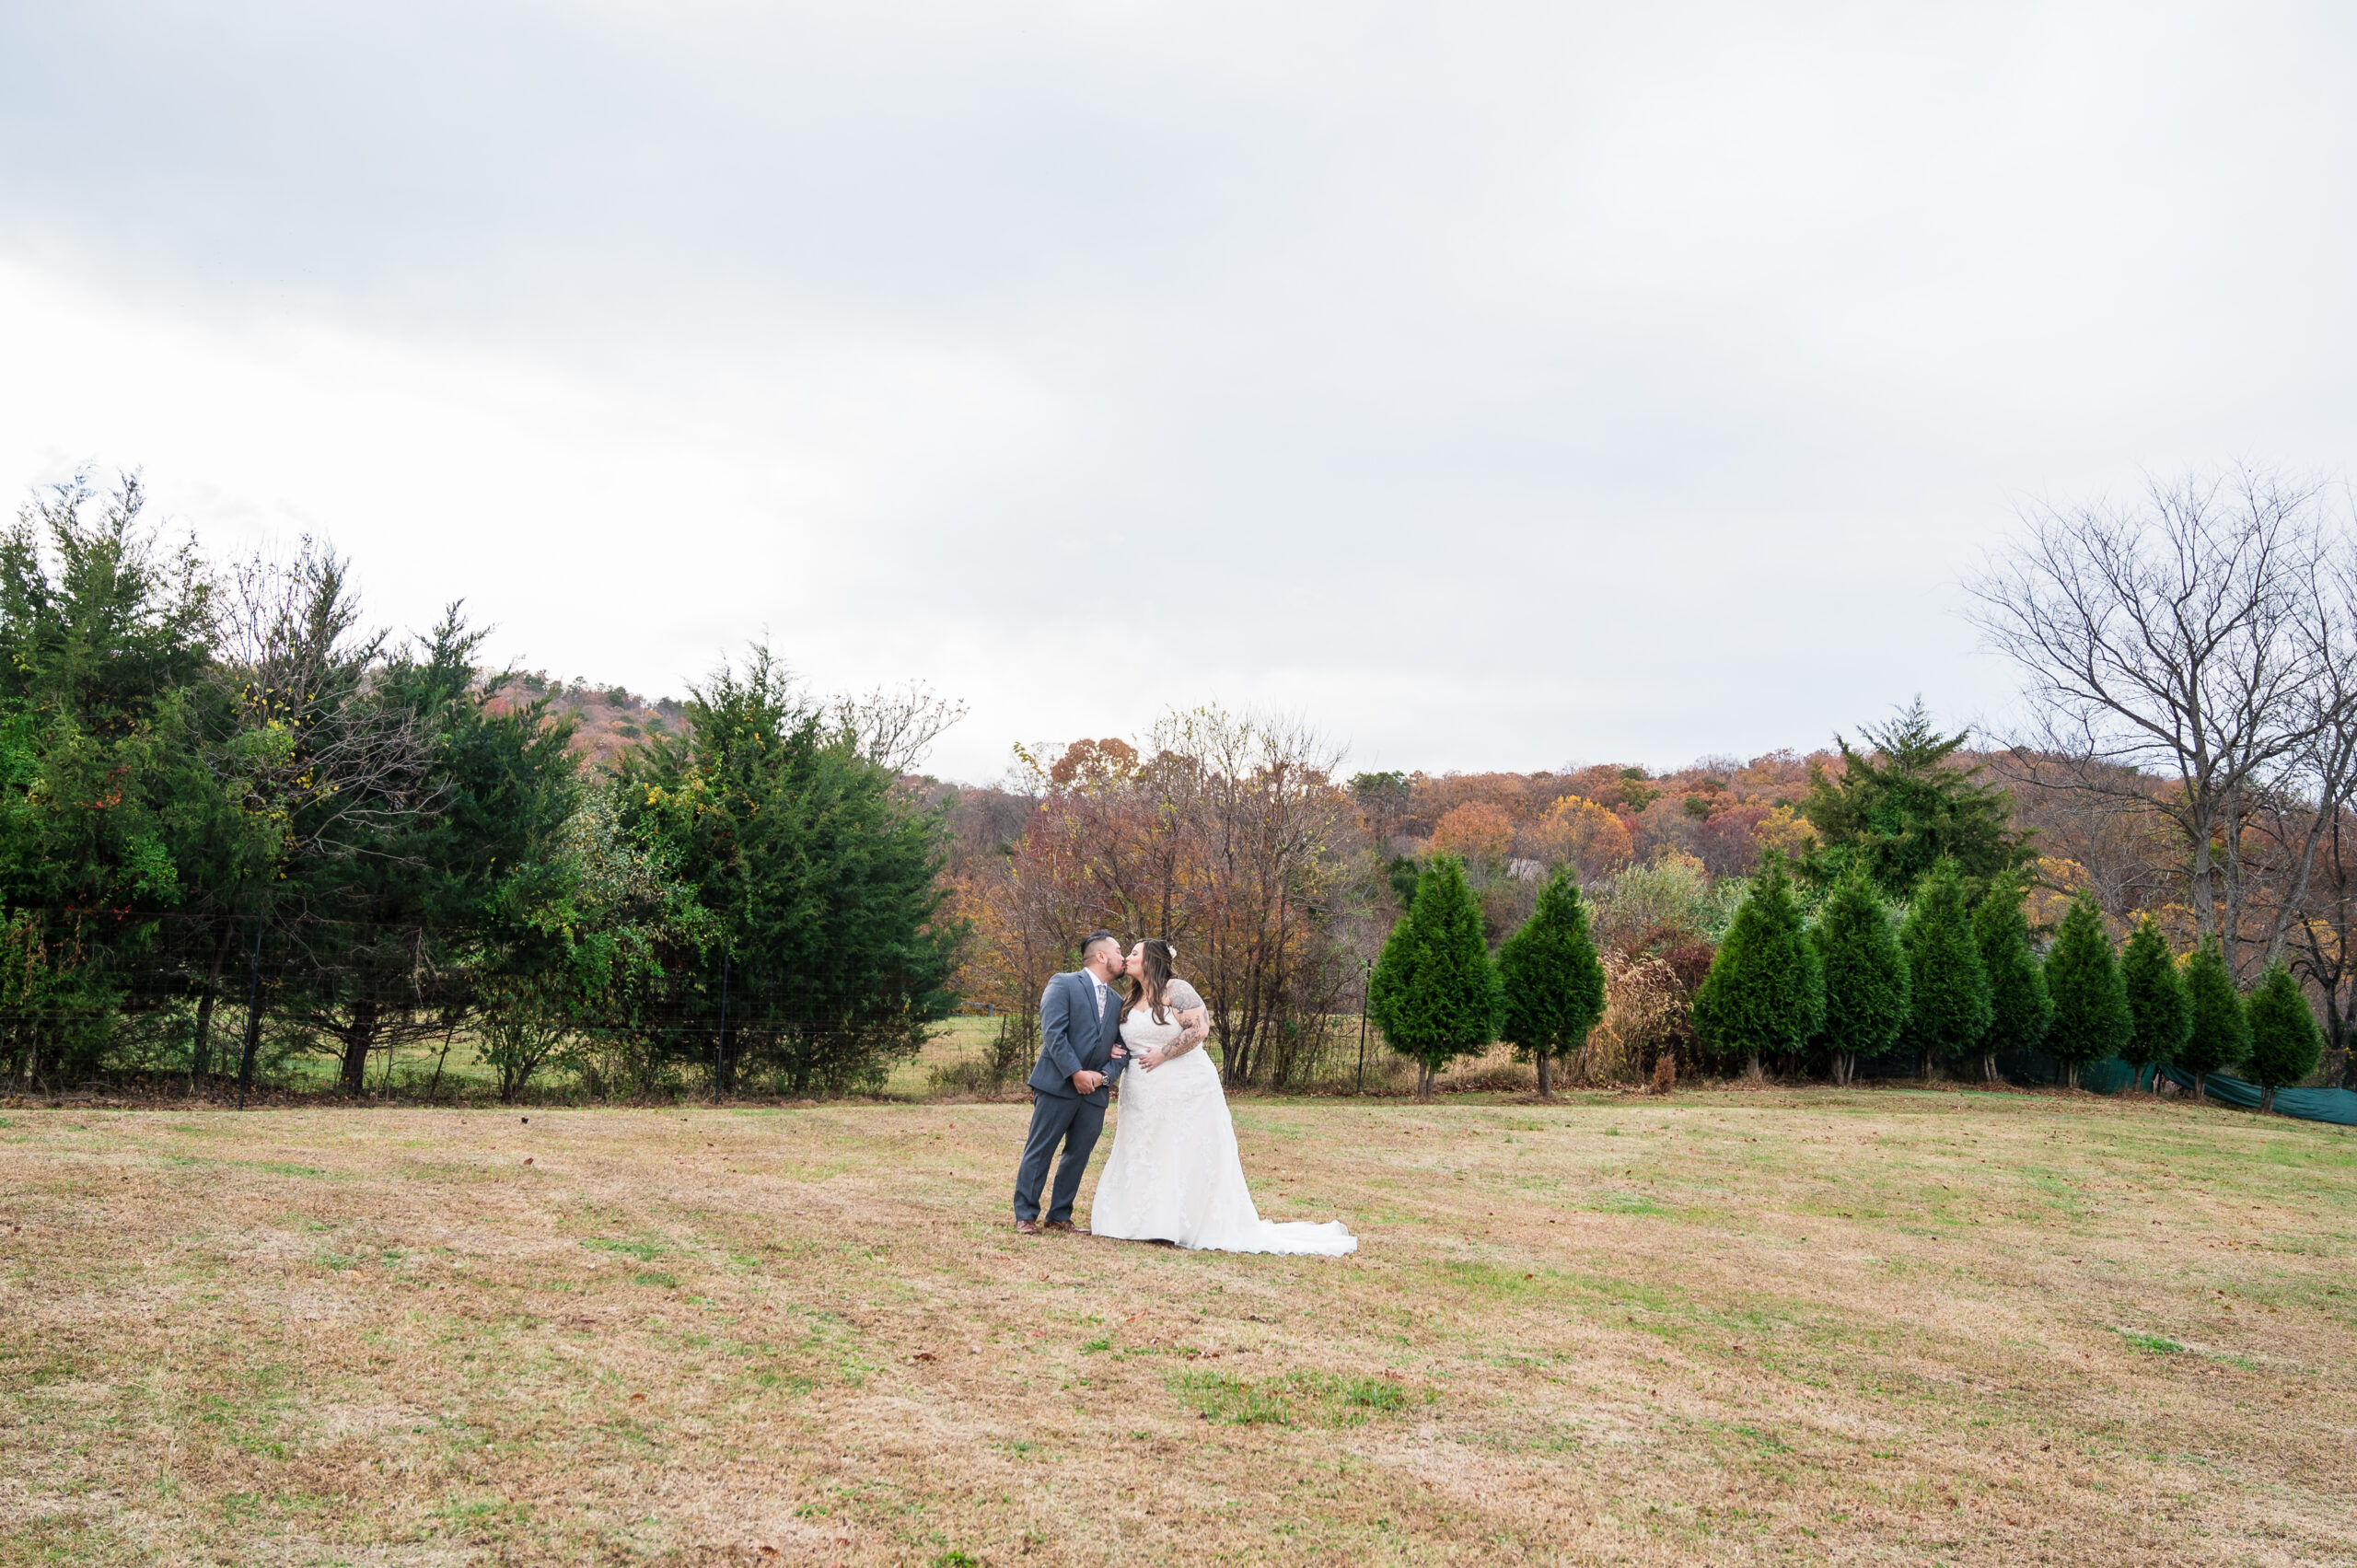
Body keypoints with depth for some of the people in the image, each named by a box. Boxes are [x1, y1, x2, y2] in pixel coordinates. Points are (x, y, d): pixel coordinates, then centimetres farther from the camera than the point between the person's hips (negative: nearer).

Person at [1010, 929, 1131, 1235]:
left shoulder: (1117, 1001, 17)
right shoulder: (1063, 984, -3)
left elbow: (1120, 1048, 13)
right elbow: (1053, 1032, -14)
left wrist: (1105, 1075, -6)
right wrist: (1076, 1073, -18)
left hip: (1094, 1092, 6)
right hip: (1058, 1084, -6)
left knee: (1078, 1156, 9)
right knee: (1039, 1152, 0)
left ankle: (1059, 1217, 19)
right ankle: (1025, 1216, 8)